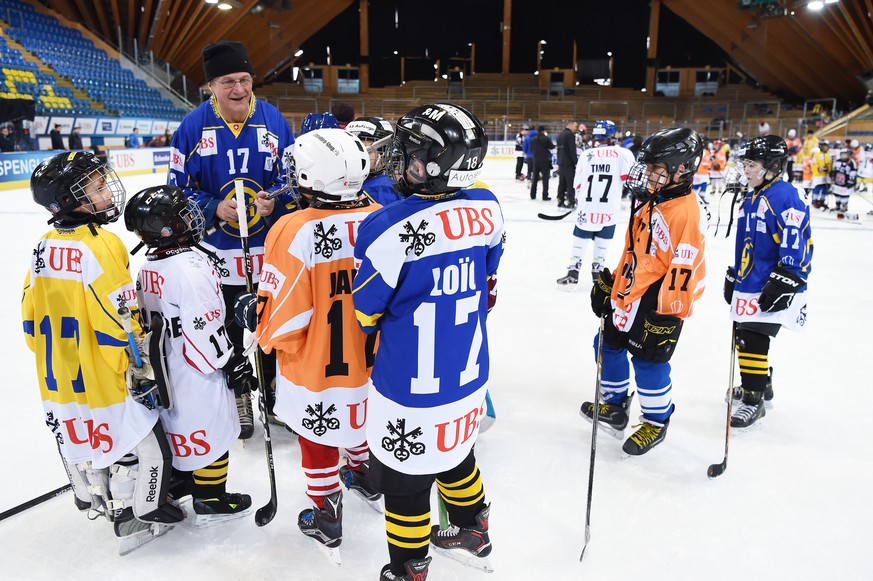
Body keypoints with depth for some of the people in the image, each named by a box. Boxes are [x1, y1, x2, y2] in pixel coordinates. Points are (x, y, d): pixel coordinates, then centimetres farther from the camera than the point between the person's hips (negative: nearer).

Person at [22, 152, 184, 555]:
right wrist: (139, 372, -13)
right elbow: (120, 324, -23)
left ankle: (93, 495, 48)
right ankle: (137, 517, 19)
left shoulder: (44, 249, 2)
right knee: (140, 444, 7)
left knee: (80, 436, 26)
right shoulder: (100, 247, -22)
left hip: (58, 377, 9)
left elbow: (32, 321, 10)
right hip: (102, 377, -8)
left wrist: (52, 358, 22)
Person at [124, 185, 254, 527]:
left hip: (166, 366, 9)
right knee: (211, 431, 4)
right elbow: (203, 326, -25)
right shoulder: (190, 265, -24)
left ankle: (178, 481, 41)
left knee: (178, 420, 24)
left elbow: (149, 320, 13)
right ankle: (211, 502, 16)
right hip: (198, 370, -9)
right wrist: (232, 364, -16)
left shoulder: (148, 268, 5)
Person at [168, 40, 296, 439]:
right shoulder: (194, 126, -6)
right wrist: (215, 209, -20)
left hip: (271, 246, 1)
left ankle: (274, 391, 33)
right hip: (218, 249, 0)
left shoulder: (273, 119, -3)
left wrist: (274, 200, -18)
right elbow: (179, 188, -3)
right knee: (227, 327, 14)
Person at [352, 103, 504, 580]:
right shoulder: (488, 210, -8)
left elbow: (364, 314, -11)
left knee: (404, 481, 16)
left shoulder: (387, 228, -25)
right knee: (457, 456, 30)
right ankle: (472, 533, 53)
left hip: (411, 392, -6)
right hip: (469, 378, 6)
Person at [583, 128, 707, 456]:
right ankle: (613, 407, 37)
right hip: (626, 296, 10)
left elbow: (684, 268, -22)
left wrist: (665, 314, -21)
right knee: (609, 346, 17)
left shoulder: (687, 211, -20)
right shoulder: (648, 201, 9)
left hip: (659, 304, -10)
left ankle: (656, 422, 24)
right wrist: (609, 284, 18)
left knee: (649, 362, 0)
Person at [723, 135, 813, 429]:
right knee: (743, 334, 17)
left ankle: (754, 399, 3)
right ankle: (760, 383, 36)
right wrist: (733, 275, 24)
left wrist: (785, 282, -25)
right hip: (748, 283, 10)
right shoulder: (751, 199, 15)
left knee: (753, 338, -9)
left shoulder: (786, 197, -15)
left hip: (771, 289, -10)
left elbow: (796, 244, -22)